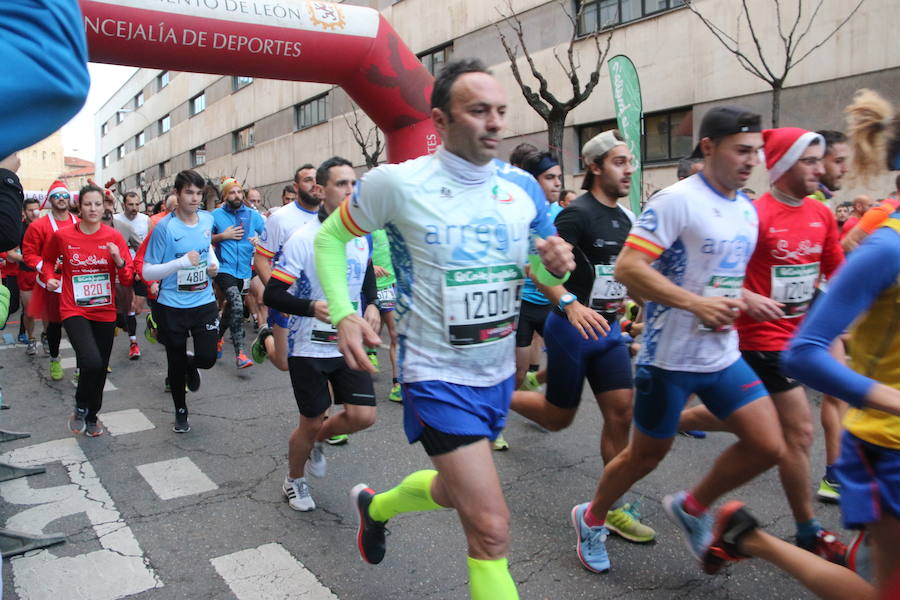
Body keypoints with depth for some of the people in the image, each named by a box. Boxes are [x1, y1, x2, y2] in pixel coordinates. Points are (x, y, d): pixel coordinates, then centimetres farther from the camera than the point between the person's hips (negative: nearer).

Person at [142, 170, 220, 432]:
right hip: (172, 307, -3)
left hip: (204, 303, 3)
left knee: (207, 358, -6)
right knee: (176, 364, 11)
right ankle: (180, 411, 35)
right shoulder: (164, 228, -14)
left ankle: (190, 364, 33)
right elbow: (147, 272, -13)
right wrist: (182, 262, -26)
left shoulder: (207, 219, 1)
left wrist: (213, 262, 4)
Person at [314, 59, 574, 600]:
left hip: (499, 373, 6)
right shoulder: (399, 183, -14)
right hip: (439, 377, -6)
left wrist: (557, 264, -15)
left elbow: (544, 271, 10)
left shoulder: (523, 186, -2)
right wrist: (343, 315, -14)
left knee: (453, 489, 26)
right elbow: (331, 238, 0)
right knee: (492, 528, -11)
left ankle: (376, 506, 56)